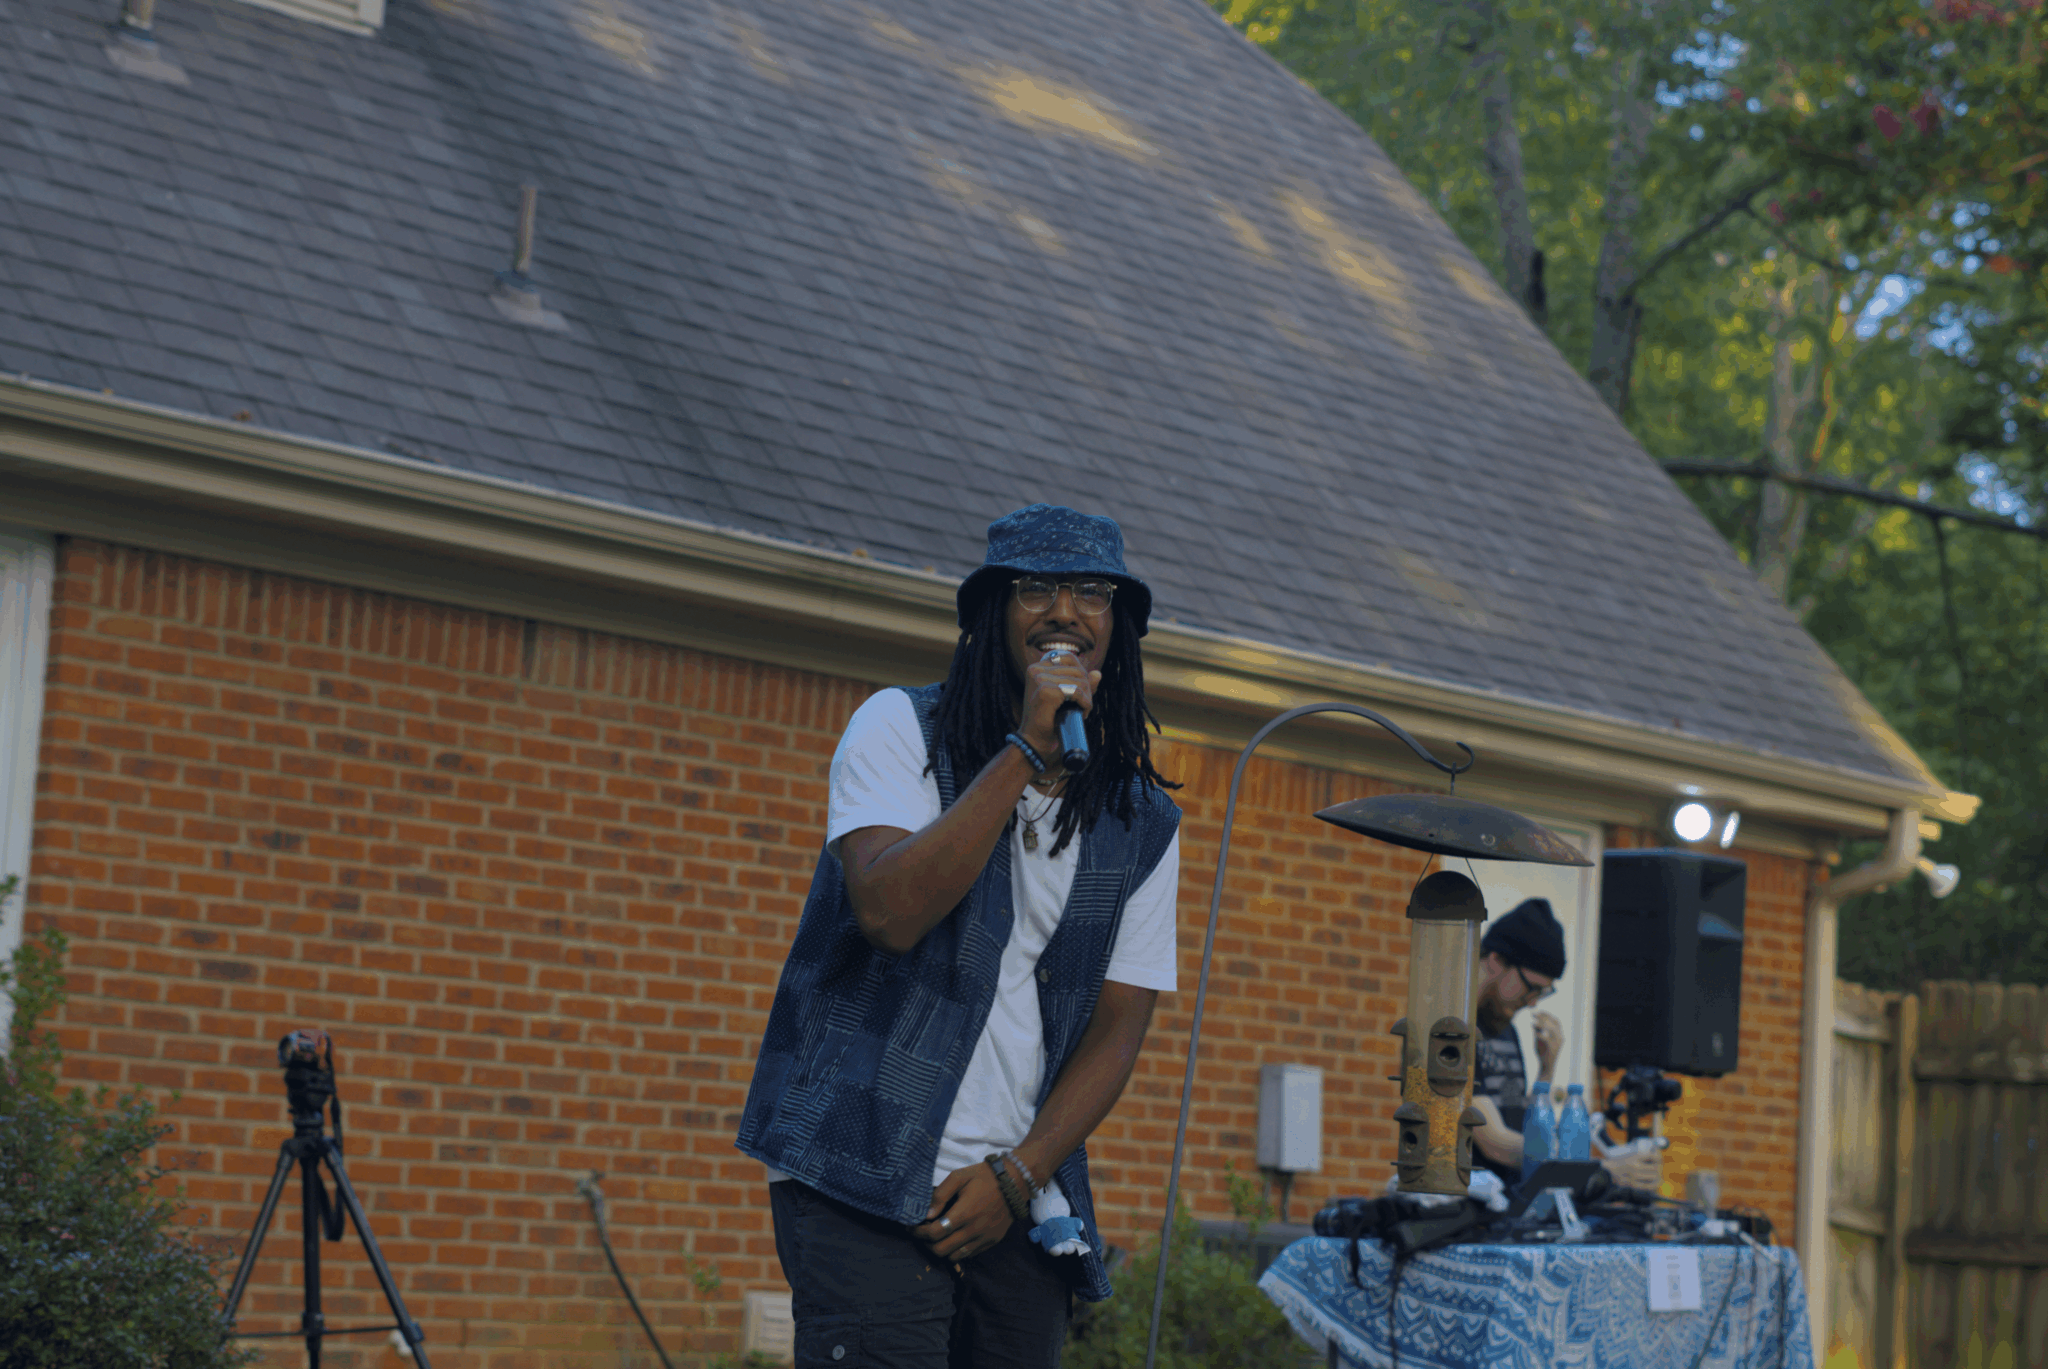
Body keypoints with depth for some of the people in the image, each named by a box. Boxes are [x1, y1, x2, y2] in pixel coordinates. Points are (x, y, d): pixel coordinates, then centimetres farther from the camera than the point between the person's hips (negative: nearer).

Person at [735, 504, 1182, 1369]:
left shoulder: (1146, 825, 11)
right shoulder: (899, 730, 1)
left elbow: (1118, 1027, 7)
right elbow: (889, 910, -16)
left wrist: (1017, 1176, -6)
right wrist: (1027, 752, -17)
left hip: (1018, 1202, 4)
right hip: (864, 1185, -4)